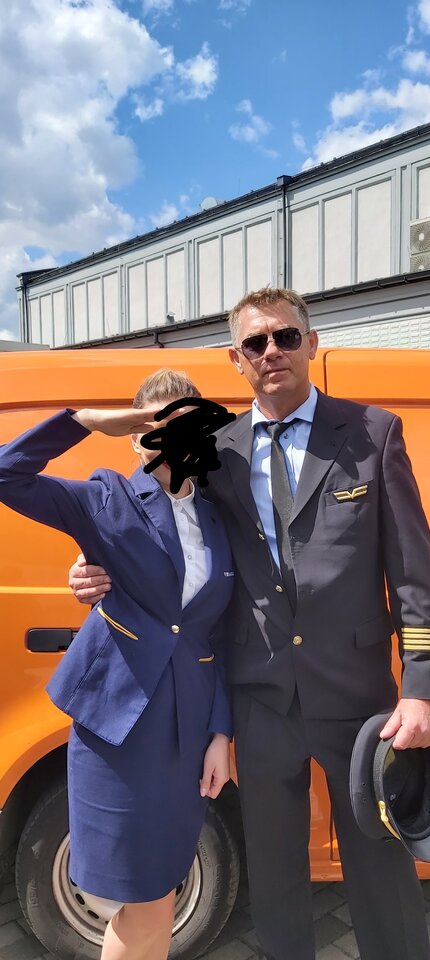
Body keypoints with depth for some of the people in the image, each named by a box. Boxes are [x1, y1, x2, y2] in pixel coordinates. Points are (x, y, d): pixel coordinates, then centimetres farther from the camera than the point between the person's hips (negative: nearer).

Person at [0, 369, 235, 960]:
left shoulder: (219, 521, 6)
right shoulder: (106, 500, -3)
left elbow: (221, 637, 6)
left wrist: (221, 732, 3)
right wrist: (86, 421, -17)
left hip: (188, 729, 4)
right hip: (117, 722, -3)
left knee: (158, 897, 17)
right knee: (148, 907, 8)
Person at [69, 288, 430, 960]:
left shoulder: (372, 434, -2)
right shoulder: (218, 453, 4)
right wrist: (108, 576, -7)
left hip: (355, 695, -2)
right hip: (260, 699, 3)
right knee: (273, 873, 20)